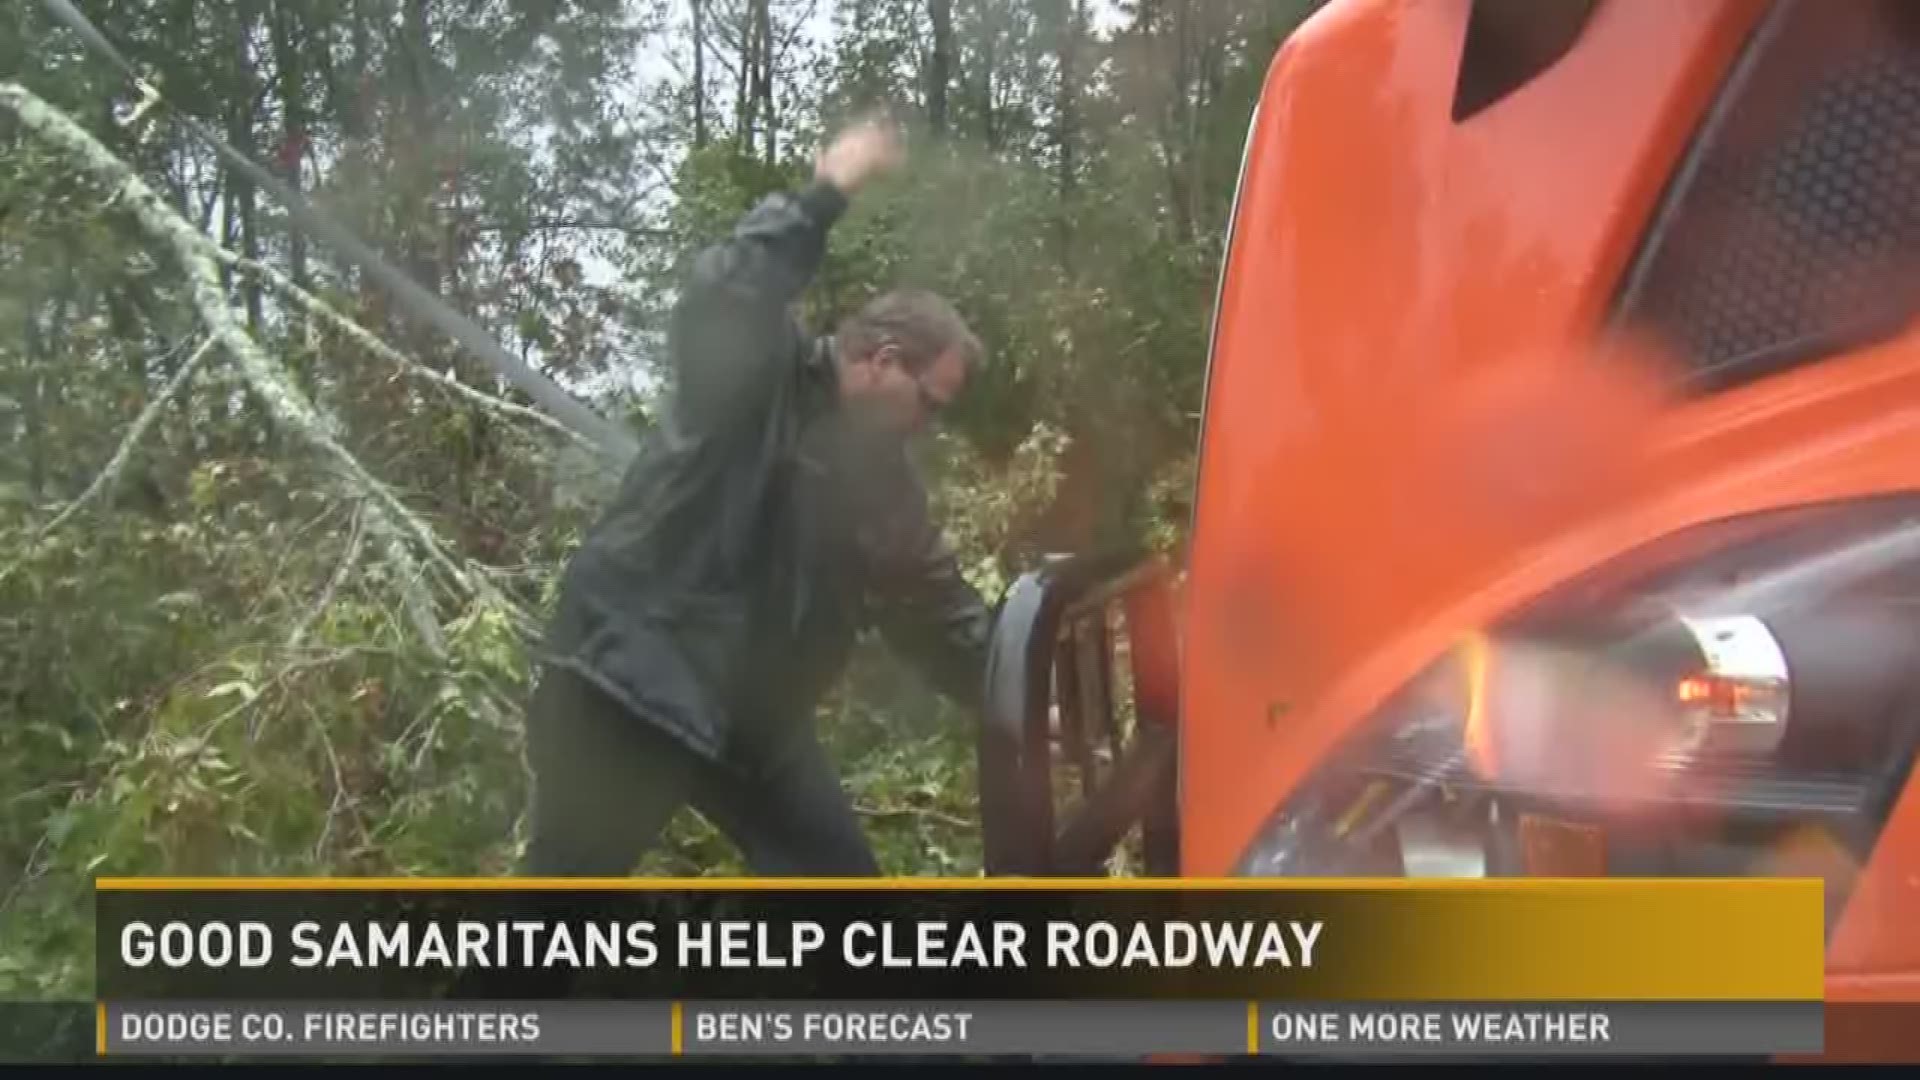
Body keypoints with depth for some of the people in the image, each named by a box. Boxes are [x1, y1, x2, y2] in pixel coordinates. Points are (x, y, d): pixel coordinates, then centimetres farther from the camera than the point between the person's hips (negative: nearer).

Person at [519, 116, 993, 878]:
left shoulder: (881, 477, 11)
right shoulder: (755, 374, -8)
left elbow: (943, 615, 14)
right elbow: (715, 303, -32)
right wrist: (821, 199, -33)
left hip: (753, 713, 8)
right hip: (629, 682, -7)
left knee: (838, 878, 7)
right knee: (569, 884, 1)